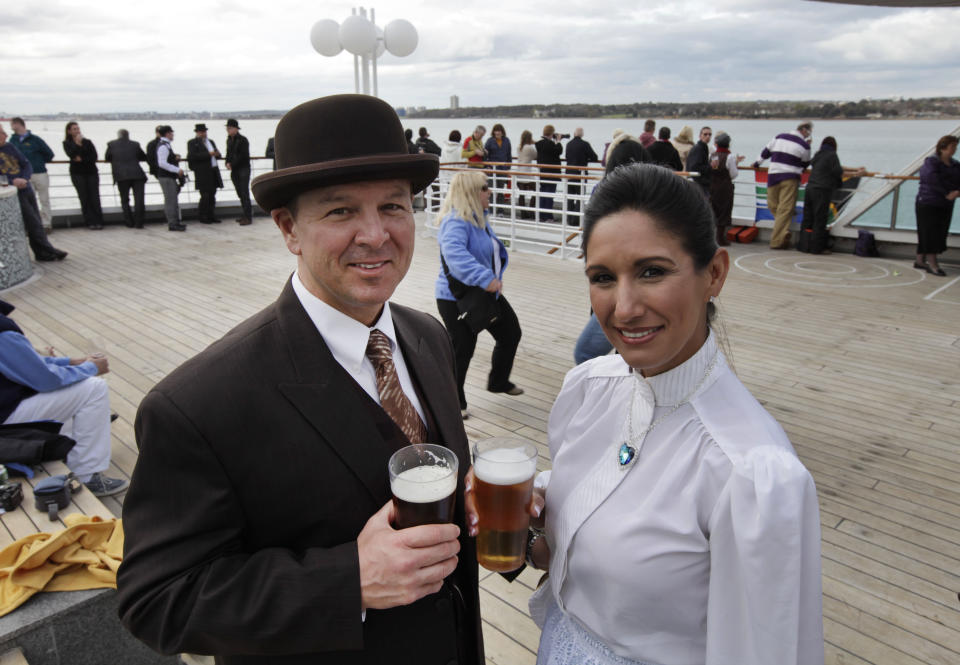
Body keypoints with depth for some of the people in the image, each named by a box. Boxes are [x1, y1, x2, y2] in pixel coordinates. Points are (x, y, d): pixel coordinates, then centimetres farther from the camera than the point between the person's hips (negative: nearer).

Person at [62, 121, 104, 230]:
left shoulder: (87, 142, 10)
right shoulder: (67, 143, 7)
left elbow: (94, 156, -1)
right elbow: (71, 154, -12)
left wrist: (82, 159, -10)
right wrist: (78, 143, -14)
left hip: (91, 172, 1)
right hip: (77, 173, -1)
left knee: (95, 197, -7)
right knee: (84, 198, -3)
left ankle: (98, 222, -6)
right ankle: (90, 222, -2)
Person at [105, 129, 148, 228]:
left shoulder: (112, 144, 7)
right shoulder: (135, 144, 8)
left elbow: (107, 158, 18)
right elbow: (144, 157, 18)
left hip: (121, 176, 0)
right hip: (137, 175, 0)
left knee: (125, 200, 11)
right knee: (138, 199, 2)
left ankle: (129, 222, 9)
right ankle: (138, 222, -3)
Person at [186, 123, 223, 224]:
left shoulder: (211, 141, 21)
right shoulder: (192, 143, -2)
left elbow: (217, 155, 26)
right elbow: (192, 156, -16)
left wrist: (217, 154, 0)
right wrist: (208, 154, -21)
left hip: (214, 171, 7)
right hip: (202, 173, -7)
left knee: (212, 195, 8)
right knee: (205, 196, -8)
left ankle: (211, 216, 15)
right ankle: (203, 217, 2)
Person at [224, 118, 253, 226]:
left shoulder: (243, 140, -11)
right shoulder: (229, 140, 13)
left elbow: (243, 156, -16)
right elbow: (228, 153, 19)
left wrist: (232, 164, -16)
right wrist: (227, 162, -1)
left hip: (243, 169, -7)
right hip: (234, 170, 7)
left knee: (244, 193, -9)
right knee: (240, 194, 10)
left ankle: (248, 217, -8)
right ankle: (244, 214, 18)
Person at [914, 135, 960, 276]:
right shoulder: (931, 162, -8)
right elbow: (932, 179, -22)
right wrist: (947, 194, -25)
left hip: (946, 206, 7)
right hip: (928, 204, -7)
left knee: (940, 234, 10)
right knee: (930, 234, -8)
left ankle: (920, 261, 19)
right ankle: (933, 264, -7)